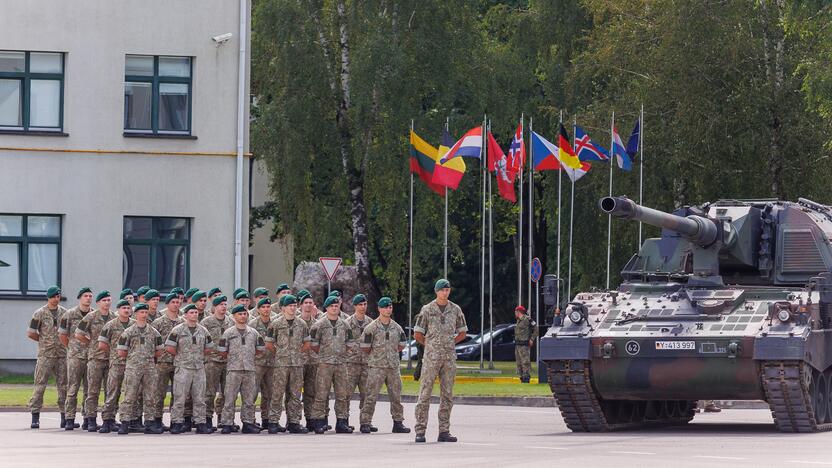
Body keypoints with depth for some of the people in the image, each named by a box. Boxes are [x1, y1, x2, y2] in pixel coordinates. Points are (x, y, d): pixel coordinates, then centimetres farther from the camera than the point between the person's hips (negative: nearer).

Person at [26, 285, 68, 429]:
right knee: (40, 385, -5)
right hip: (45, 354, -3)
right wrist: (45, 341, 3)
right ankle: (35, 416, -3)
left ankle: (65, 416, 10)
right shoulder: (40, 314, -1)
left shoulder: (65, 313, 9)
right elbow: (30, 333, 0)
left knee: (64, 385, 4)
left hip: (62, 354, 3)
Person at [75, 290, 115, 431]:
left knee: (110, 391, 6)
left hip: (111, 358, 4)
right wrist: (92, 344, 2)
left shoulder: (114, 318, 10)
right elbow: (78, 334, -2)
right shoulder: (91, 317, -2)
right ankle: (91, 420, -3)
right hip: (95, 357, -4)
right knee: (93, 391, -4)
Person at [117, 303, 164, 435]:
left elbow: (158, 352, 16)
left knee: (149, 397, 5)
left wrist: (148, 355, 9)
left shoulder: (154, 332, 11)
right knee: (129, 396, -7)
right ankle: (125, 423, -6)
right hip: (132, 367, -3)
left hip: (149, 368, 3)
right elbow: (121, 353, 1)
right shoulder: (128, 332, 2)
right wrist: (138, 355, 6)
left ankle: (149, 423, 10)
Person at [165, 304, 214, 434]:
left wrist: (200, 356, 11)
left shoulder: (203, 331, 9)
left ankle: (201, 423, 9)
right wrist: (180, 356, 1)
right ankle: (177, 423, 1)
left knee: (199, 398, 6)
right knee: (179, 397, -4)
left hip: (199, 367, 4)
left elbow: (209, 348, 19)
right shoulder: (177, 330, -4)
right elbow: (169, 347, -7)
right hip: (182, 368, -4)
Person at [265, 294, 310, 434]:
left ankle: (294, 422, 11)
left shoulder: (302, 324, 9)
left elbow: (306, 344, 17)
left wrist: (297, 353, 9)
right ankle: (274, 422, -1)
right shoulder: (276, 324, -2)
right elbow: (269, 344, 1)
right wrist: (280, 353, 4)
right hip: (281, 364, -4)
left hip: (297, 363, 4)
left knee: (295, 394, 6)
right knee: (277, 394, -4)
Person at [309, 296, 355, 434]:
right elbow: (313, 344, 2)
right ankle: (319, 422, -2)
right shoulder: (319, 324, 0)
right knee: (322, 394, -6)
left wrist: (341, 353, 13)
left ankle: (342, 422, 9)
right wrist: (324, 354, 7)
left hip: (341, 363, 4)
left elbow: (349, 343, 19)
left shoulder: (344, 325, 12)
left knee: (343, 394, 3)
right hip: (324, 363, -4)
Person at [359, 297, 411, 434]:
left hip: (393, 366, 5)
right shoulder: (371, 327, -4)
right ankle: (365, 423, -4)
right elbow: (365, 348, -3)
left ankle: (398, 423, 14)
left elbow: (401, 345, 19)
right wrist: (375, 355, 8)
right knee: (371, 396, -7)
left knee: (396, 396, 7)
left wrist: (391, 353, 13)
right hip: (376, 366, -5)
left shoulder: (397, 328, 10)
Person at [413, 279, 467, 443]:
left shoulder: (455, 310, 8)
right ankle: (420, 431, -5)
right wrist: (430, 345, 8)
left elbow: (462, 332, 18)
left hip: (449, 357, 3)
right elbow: (418, 334, 4)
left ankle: (444, 431, 8)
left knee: (447, 395, 4)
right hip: (431, 356, -3)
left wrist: (449, 343, 10)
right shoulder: (427, 309, -1)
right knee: (425, 393, -6)